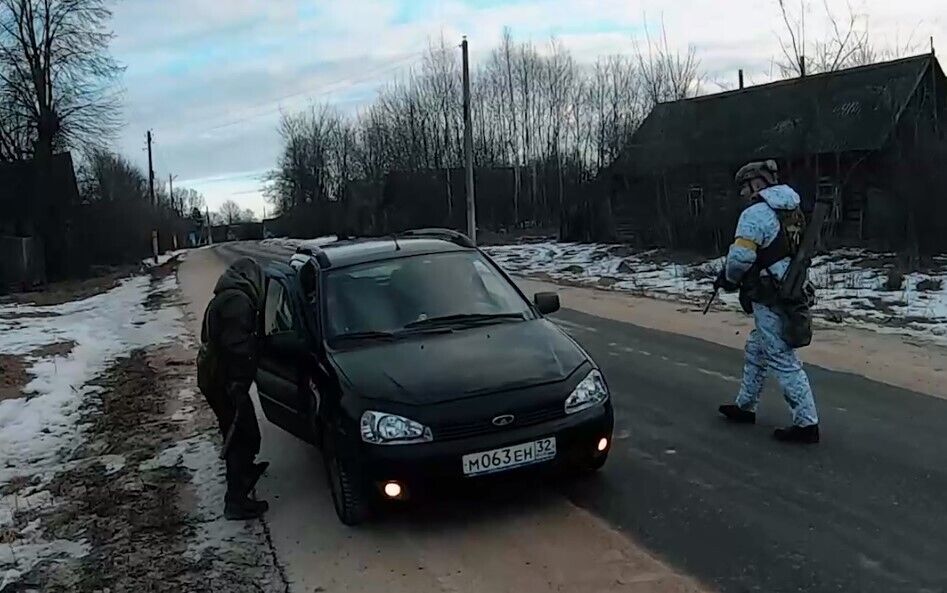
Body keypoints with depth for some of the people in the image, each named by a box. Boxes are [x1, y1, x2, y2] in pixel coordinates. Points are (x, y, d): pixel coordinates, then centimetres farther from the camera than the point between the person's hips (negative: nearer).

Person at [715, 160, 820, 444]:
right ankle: (745, 406, 33)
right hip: (792, 293, 10)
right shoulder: (792, 210, 13)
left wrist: (730, 278, -1)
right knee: (757, 349, 21)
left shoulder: (756, 213, -16)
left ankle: (806, 422, -2)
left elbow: (741, 257, -23)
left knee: (782, 359, -5)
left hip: (770, 299, -10)